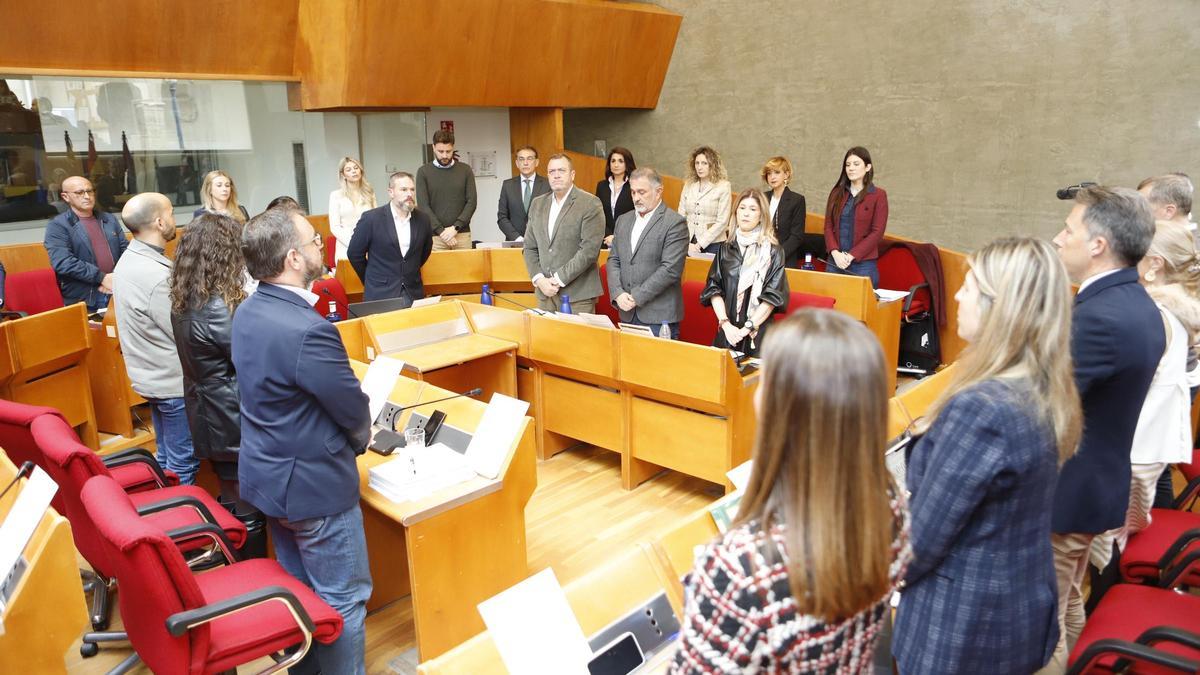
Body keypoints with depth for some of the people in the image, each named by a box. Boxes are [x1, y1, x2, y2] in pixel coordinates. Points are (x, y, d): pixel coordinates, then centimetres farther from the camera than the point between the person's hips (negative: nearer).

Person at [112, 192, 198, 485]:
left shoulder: (128, 261, 5)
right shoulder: (158, 274, -26)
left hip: (148, 376, 10)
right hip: (173, 382, -10)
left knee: (167, 456, 22)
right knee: (183, 463, 3)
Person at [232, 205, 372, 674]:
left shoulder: (247, 312, -2)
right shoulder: (309, 331, -31)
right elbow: (355, 412, -19)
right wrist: (360, 438, 2)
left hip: (265, 475, 9)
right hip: (314, 485, -9)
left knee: (298, 586, 25)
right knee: (342, 599, 9)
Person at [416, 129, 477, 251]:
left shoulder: (465, 170, 8)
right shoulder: (423, 172, 4)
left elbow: (471, 202, 2)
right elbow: (423, 206, -3)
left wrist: (455, 227, -10)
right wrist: (442, 231, -12)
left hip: (462, 234, 1)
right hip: (435, 236, -1)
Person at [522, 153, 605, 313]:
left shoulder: (590, 204, -6)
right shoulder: (537, 204, 12)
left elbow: (589, 249, -14)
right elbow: (530, 248, 13)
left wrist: (559, 279, -15)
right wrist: (539, 279, -3)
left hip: (578, 295, -5)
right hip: (545, 293, 5)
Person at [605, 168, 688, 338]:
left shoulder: (675, 223, -8)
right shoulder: (623, 220, 14)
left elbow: (671, 269, -15)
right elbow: (613, 260, 11)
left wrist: (636, 297, -15)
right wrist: (618, 293, -6)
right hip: (628, 314, 6)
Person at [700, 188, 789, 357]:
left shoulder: (772, 252, -1)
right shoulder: (726, 249, 9)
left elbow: (773, 296, -7)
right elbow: (713, 289, 3)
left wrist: (747, 328, -13)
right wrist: (725, 323, -10)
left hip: (758, 333, -3)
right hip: (727, 332, 3)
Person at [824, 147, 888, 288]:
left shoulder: (878, 195, 1)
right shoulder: (837, 193, 12)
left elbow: (877, 232, -6)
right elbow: (828, 226, 6)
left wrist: (851, 255, -13)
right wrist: (835, 253, -10)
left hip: (863, 264, -3)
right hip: (835, 262, 3)